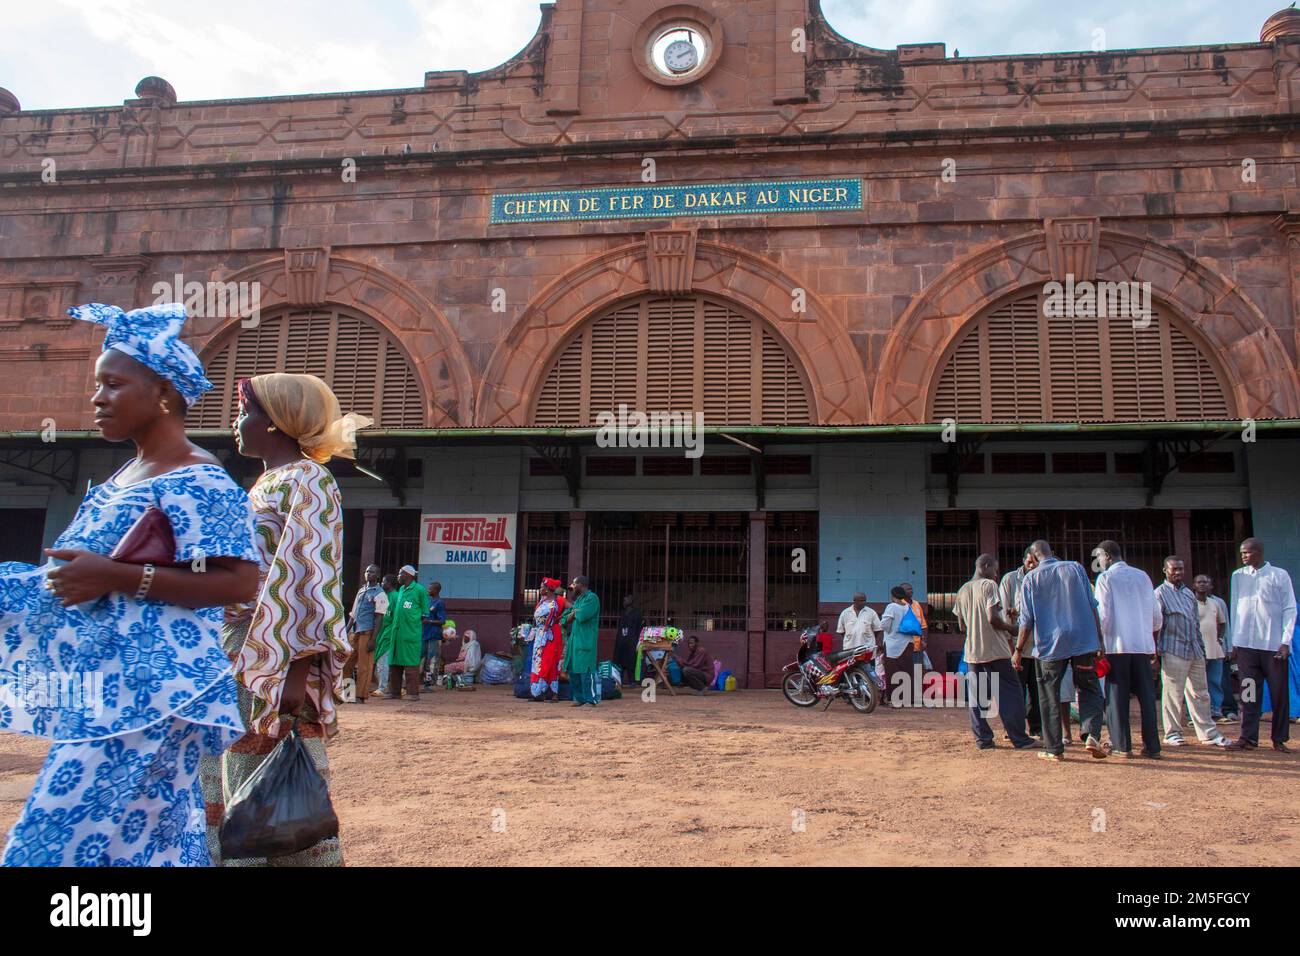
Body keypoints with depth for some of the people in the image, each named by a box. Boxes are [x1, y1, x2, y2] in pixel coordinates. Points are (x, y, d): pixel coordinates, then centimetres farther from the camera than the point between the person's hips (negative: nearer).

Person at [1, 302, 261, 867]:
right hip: (104, 684, 9)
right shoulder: (124, 477, 15)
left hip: (145, 688, -9)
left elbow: (239, 583, -22)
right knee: (153, 835, 15)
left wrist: (117, 577, -23)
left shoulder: (198, 481, -14)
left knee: (66, 839, -6)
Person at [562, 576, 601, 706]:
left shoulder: (591, 598, -6)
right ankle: (579, 698, 16)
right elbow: (564, 619, 17)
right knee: (573, 671, 8)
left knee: (586, 670, -10)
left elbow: (582, 615, -19)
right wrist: (574, 614, -3)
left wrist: (572, 610, 0)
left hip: (585, 640, -9)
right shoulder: (577, 599, 20)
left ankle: (591, 699, -6)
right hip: (573, 639, 9)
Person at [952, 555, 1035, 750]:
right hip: (995, 650, -6)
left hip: (972, 652, 6)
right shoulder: (989, 585, -7)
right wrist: (1010, 628, -2)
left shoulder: (962, 591, 13)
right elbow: (993, 618, -17)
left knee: (977, 696, 7)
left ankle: (983, 738, 7)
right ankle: (1019, 739, 2)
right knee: (1010, 693, 1)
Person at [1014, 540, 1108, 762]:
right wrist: (1099, 639, 9)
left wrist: (1018, 650, 5)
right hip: (1083, 641, 1)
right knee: (1089, 690, 11)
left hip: (1050, 645, -1)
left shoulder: (1031, 578, 0)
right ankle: (1092, 734, -9)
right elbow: (1092, 606, 3)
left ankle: (1054, 748, 9)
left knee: (1050, 698, 8)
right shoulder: (1076, 568, 4)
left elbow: (1027, 619, -2)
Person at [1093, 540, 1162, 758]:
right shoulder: (1142, 576, 11)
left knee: (1117, 695, 2)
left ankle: (1122, 745, 2)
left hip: (1117, 644, -4)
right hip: (1143, 644, 4)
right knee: (1146, 695, 7)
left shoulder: (1105, 578, -3)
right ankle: (1152, 746, 6)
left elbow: (1103, 615, -10)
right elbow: (1156, 614, 13)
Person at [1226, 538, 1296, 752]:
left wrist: (1286, 642, -7)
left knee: (1279, 693, 3)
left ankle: (1280, 739, 13)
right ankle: (1248, 738, 4)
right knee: (1249, 693, 1)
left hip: (1274, 645, -2)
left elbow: (1290, 610, 1)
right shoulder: (1238, 576, 10)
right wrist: (1234, 642, 8)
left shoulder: (1279, 575, 2)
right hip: (1246, 644, 2)